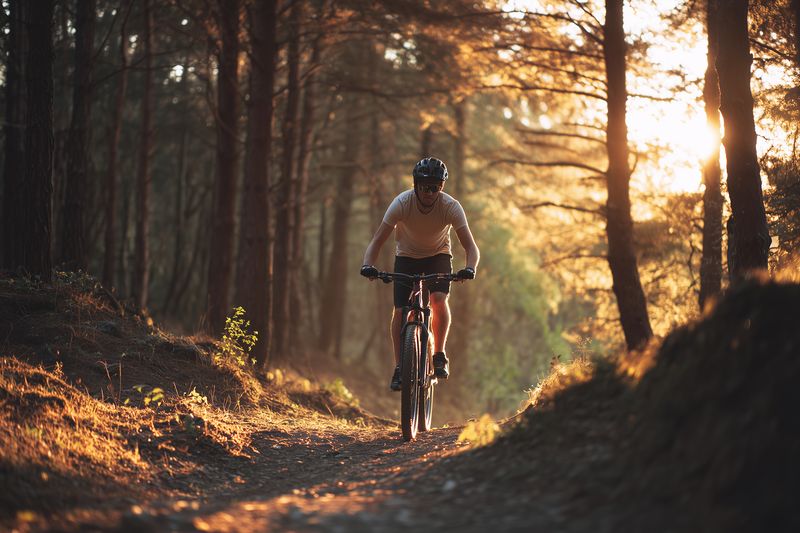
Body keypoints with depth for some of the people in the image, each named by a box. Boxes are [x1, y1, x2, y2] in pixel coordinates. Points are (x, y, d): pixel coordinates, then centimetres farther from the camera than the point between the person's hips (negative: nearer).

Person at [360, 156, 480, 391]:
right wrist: (368, 266, -44)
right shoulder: (401, 203, -27)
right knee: (400, 310, -13)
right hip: (407, 256, 1)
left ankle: (439, 356, -8)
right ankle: (399, 367, -1)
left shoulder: (451, 206, -27)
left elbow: (470, 246, -29)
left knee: (439, 299, -26)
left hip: (438, 256, 0)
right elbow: (377, 240, -26)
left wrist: (470, 268, -50)